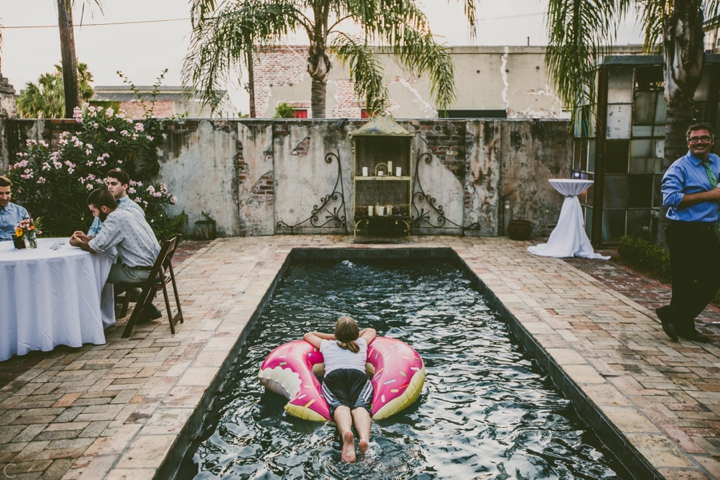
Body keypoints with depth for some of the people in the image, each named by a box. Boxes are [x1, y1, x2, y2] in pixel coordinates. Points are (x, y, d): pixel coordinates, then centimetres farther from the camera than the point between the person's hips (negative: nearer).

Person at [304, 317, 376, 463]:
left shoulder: (326, 344, 36)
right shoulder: (362, 343, 38)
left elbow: (308, 335, 57)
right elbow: (371, 330, 61)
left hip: (333, 375, 0)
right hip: (358, 374, 0)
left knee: (340, 404, -25)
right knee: (360, 405, -24)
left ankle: (346, 433, -61)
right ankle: (364, 438, -58)